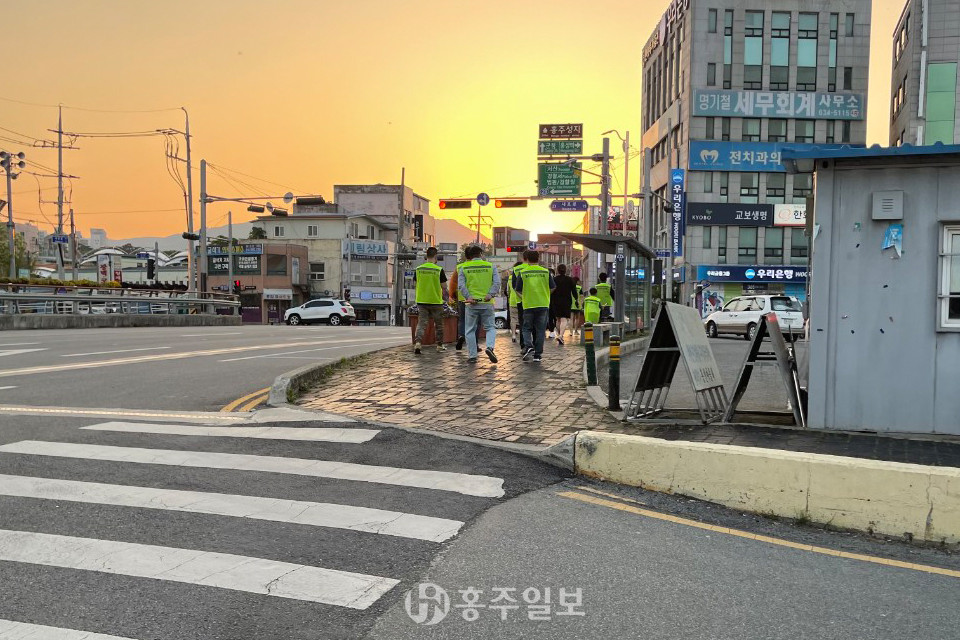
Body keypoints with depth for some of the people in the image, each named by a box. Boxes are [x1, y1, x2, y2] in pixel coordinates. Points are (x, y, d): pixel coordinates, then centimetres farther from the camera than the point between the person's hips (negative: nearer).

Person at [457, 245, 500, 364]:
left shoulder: (464, 267, 6)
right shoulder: (490, 266, 6)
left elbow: (461, 285, -7)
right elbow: (497, 283, -6)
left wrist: (468, 297, -14)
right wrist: (490, 295, -14)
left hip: (471, 304, 0)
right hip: (487, 304, 0)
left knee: (470, 330, 9)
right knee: (490, 327, 10)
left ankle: (472, 356, 8)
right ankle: (490, 347, -14)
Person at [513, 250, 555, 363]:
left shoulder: (523, 273, -2)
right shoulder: (545, 272, 1)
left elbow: (518, 290, -1)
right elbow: (552, 287, 4)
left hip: (528, 304, -1)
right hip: (543, 304, 1)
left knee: (527, 328, 11)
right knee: (540, 330, 6)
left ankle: (529, 346, -13)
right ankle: (537, 354, 6)